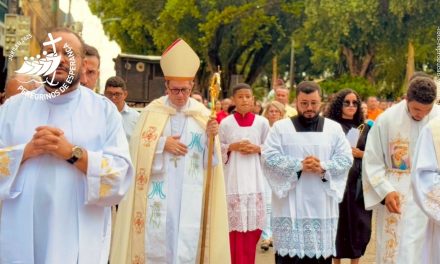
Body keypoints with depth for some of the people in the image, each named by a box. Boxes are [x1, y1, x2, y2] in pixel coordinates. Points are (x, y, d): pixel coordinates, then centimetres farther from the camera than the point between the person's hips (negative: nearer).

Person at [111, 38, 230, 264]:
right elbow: (137, 147, -1)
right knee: (155, 240, 4)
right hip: (158, 191, 0)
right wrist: (163, 144, -13)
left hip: (190, 194, 1)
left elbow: (210, 159, 3)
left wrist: (211, 137, -15)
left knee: (186, 242, 0)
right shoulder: (152, 111, 1)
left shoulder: (202, 114, 4)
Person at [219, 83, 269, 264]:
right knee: (236, 225, -2)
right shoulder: (226, 123, 1)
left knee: (253, 223, 4)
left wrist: (257, 149, -9)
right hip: (234, 180, -1)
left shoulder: (262, 122, 4)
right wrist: (232, 147, -10)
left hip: (255, 180, 1)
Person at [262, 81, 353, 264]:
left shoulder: (334, 128, 9)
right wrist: (299, 165, -18)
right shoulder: (280, 127, 3)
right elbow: (269, 157, -7)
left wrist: (323, 166, -16)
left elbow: (346, 158, 2)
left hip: (322, 204, 2)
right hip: (290, 204, -2)